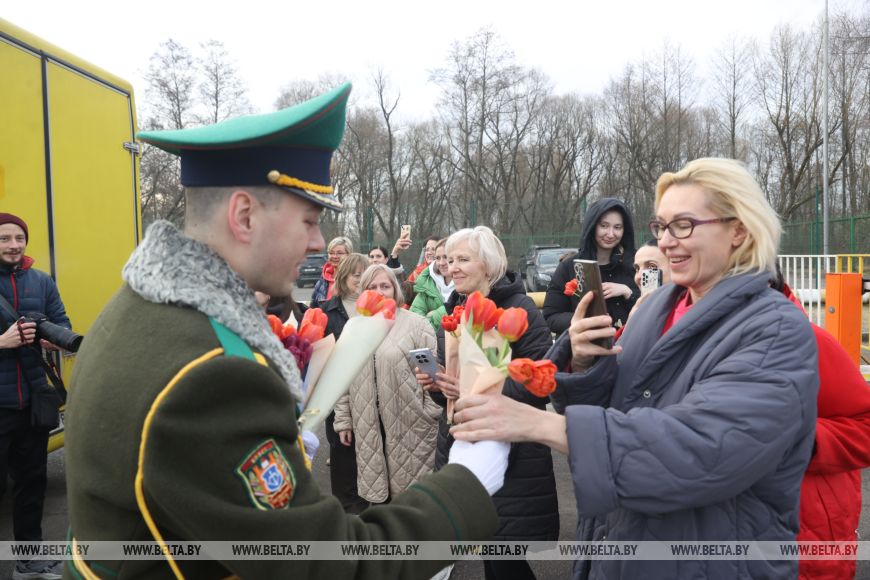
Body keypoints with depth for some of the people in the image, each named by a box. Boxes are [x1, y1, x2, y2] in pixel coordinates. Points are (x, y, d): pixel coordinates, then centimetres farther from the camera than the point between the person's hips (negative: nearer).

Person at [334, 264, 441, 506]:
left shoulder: (416, 324, -6)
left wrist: (430, 417, -11)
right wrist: (343, 420, 11)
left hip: (410, 426, -4)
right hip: (368, 428, 4)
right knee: (376, 486, 15)